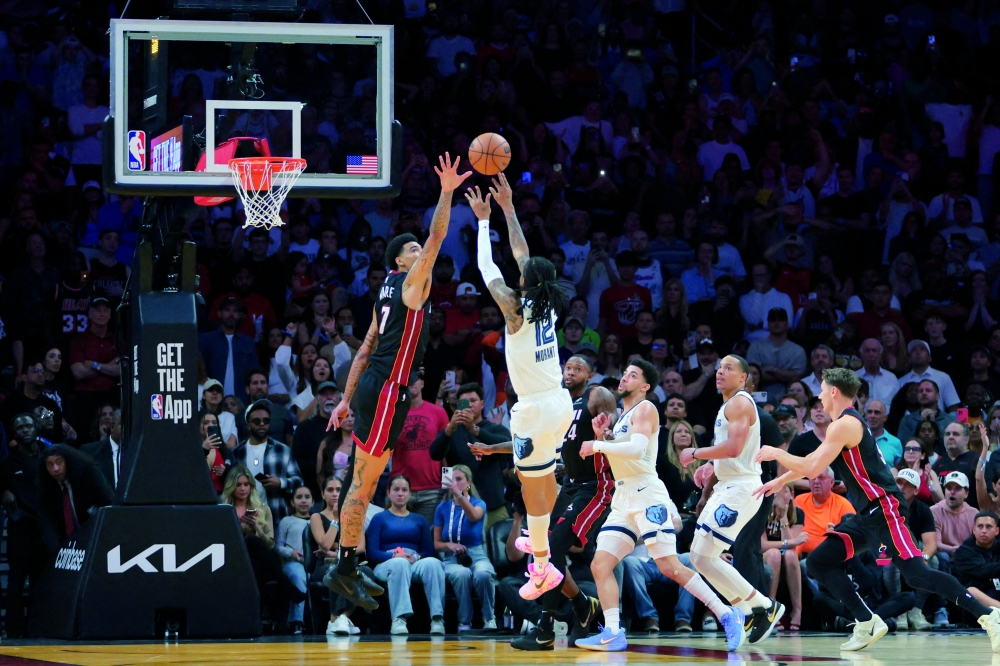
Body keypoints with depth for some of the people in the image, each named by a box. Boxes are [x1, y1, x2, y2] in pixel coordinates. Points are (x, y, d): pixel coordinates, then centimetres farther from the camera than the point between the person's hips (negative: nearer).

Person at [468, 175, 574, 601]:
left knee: (531, 483, -2)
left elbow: (487, 269, -6)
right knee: (544, 475, 25)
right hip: (559, 403, 8)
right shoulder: (547, 305, 3)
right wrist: (508, 210, 18)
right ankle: (540, 540, 42)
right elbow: (522, 256, 13)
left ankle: (544, 567, 0)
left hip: (536, 409, -8)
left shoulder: (515, 309, -15)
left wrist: (484, 220, 4)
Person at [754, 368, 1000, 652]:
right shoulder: (850, 423, 19)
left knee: (916, 574, -18)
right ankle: (867, 623, 4)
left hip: (884, 509, -10)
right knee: (819, 562, 7)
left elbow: (812, 468, -19)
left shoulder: (844, 425, -13)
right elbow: (813, 462, 32)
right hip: (868, 514, 10)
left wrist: (777, 454, -4)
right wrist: (780, 481, 35)